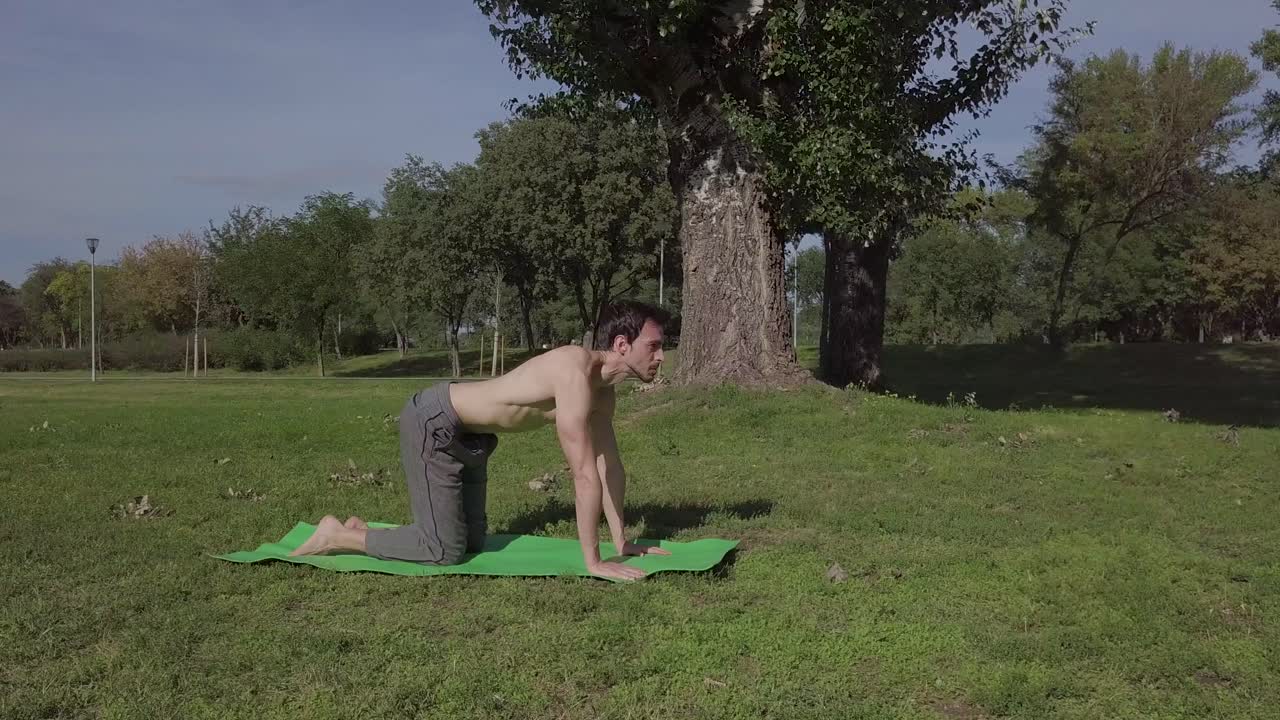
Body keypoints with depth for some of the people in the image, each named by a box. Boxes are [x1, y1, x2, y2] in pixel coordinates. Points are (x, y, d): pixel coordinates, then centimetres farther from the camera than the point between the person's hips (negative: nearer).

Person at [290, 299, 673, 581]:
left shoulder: (604, 392, -1)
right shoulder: (576, 373, -31)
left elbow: (610, 466, 8)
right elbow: (586, 475, -31)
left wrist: (621, 541, 7)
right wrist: (593, 561, -26)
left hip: (468, 433, 10)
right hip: (432, 420, -10)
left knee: (472, 540, 14)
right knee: (444, 551, -8)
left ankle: (362, 530, 25)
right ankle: (337, 536, 7)